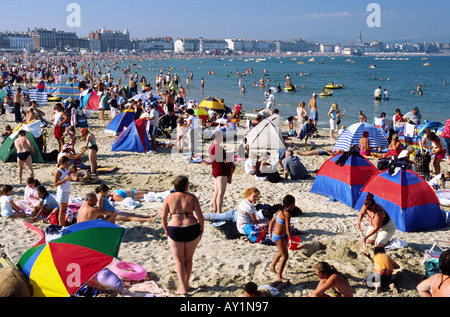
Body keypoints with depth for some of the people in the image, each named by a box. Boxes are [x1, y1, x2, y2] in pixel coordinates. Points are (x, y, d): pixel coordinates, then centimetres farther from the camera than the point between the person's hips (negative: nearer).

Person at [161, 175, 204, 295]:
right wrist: (201, 230, 7)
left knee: (179, 260, 11)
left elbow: (163, 217, 0)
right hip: (192, 230, 1)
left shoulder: (169, 198, -2)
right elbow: (200, 216, -8)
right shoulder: (192, 197, -4)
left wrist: (166, 229, 16)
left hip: (175, 231, -1)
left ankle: (183, 288, 8)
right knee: (188, 259, 19)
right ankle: (186, 284, 28)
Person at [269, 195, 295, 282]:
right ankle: (279, 276, 8)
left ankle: (272, 267, 48)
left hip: (275, 235, 9)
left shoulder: (280, 211, 2)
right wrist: (291, 240, -15)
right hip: (279, 237, -9)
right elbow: (288, 229, -26)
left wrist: (270, 233, 22)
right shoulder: (287, 214, -25)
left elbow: (271, 222, 11)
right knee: (285, 256, 1)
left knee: (281, 252, 29)